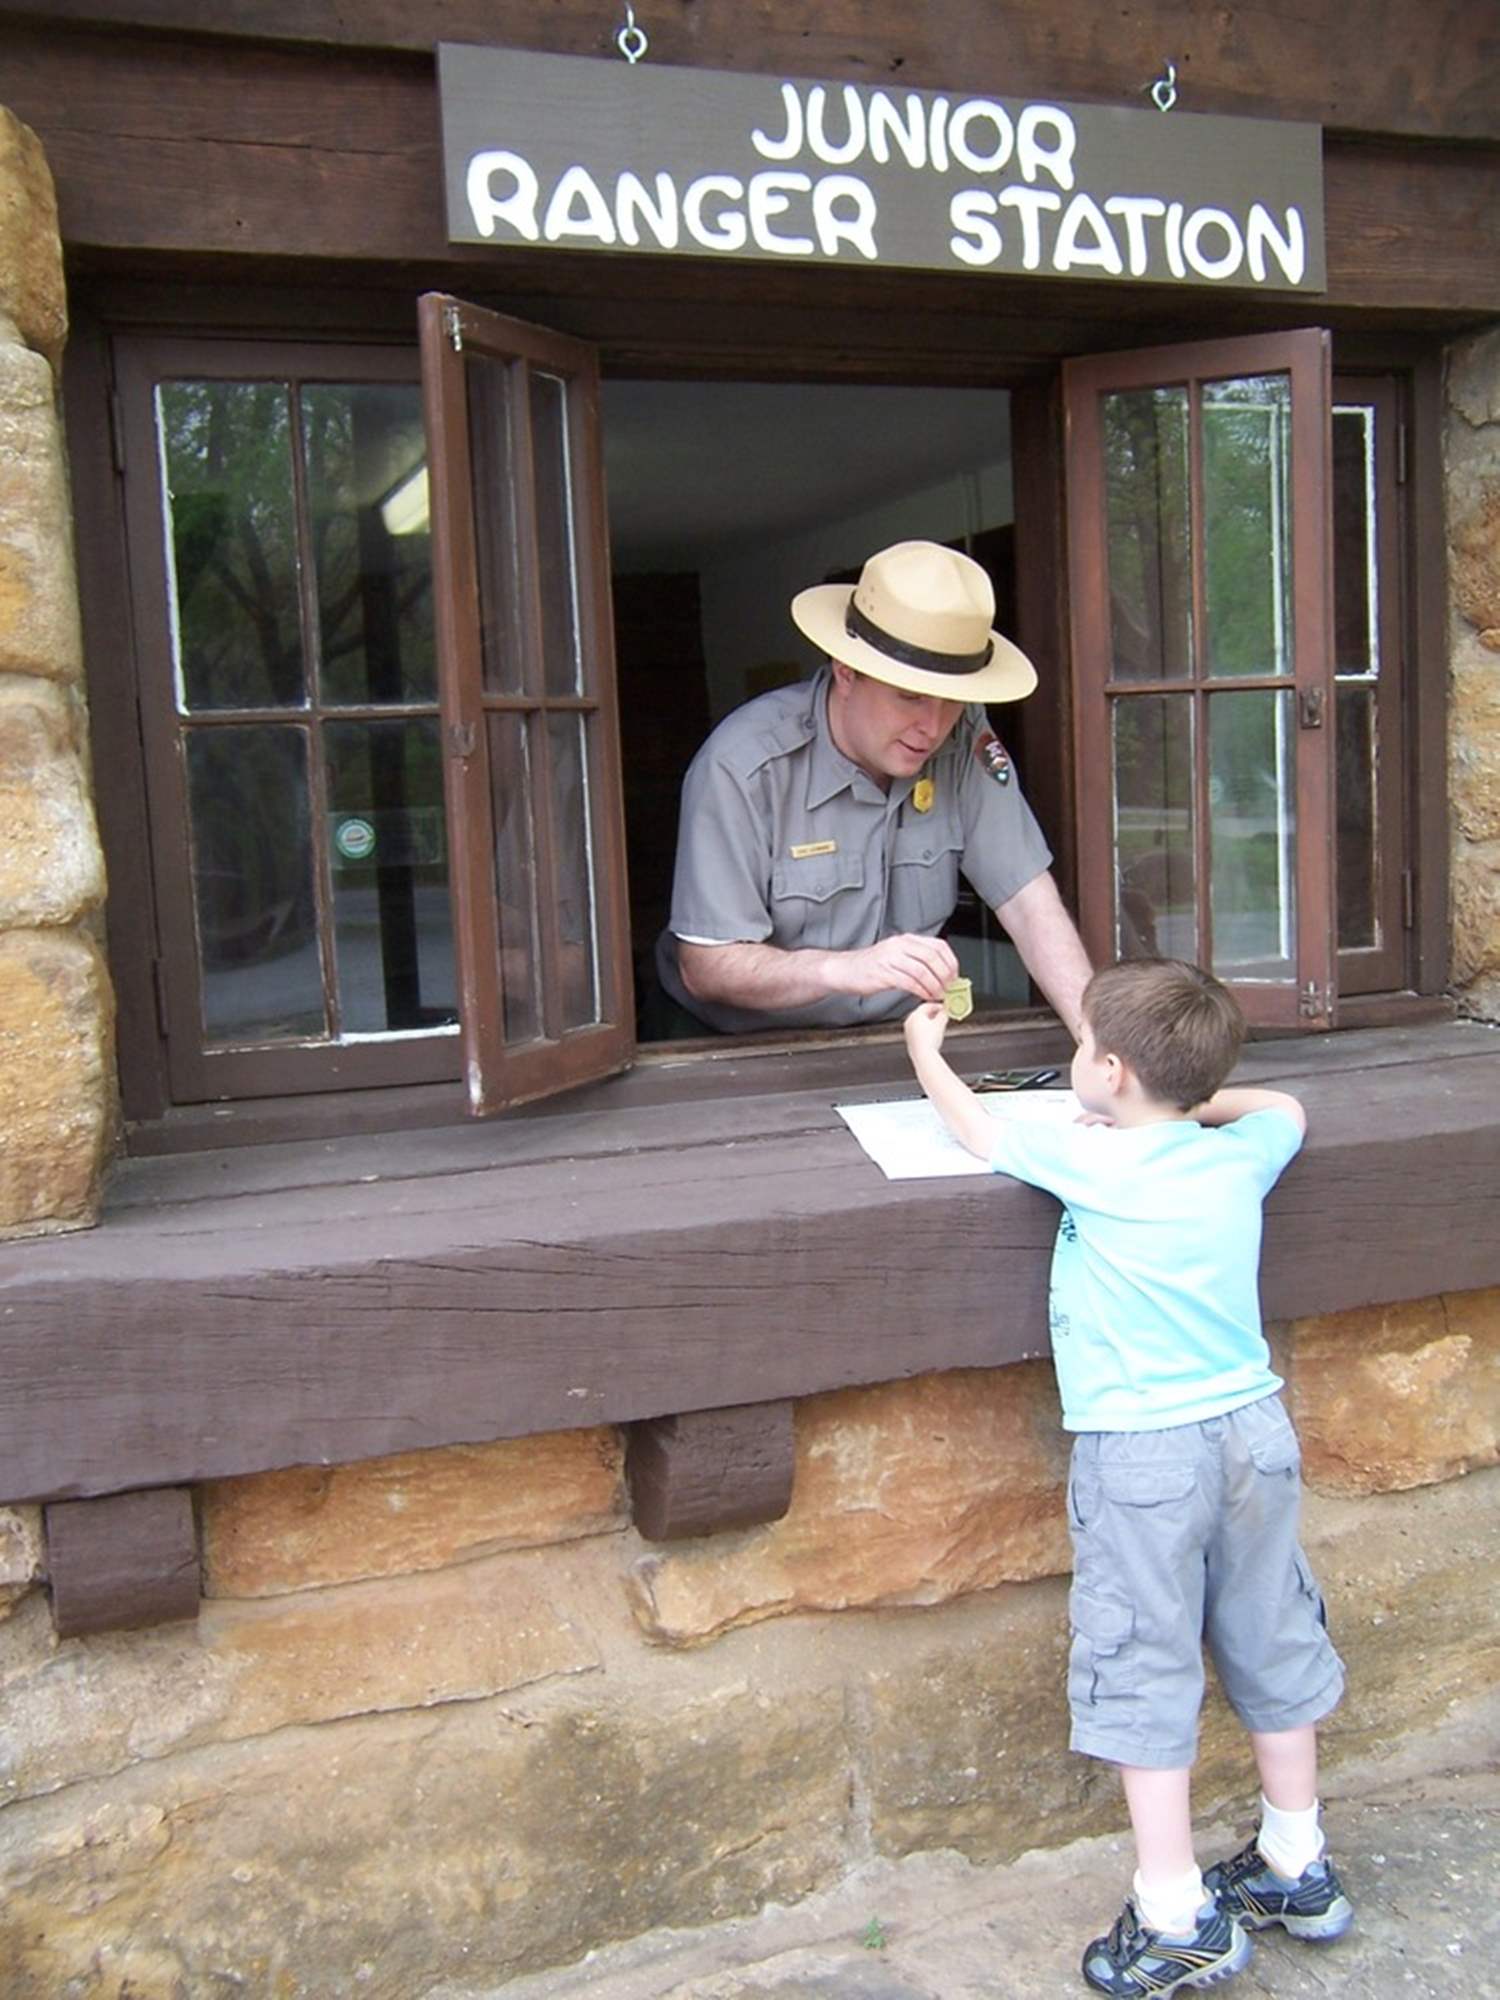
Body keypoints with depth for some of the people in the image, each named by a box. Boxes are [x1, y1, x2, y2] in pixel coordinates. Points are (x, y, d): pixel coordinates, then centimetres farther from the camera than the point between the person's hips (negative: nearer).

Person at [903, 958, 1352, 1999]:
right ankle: (1298, 1869, 34)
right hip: (1255, 1429, 6)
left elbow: (980, 1130, 6)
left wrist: (928, 1054, 23)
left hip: (1141, 1450, -6)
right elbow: (1284, 1106, 27)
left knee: (1145, 1674, 3)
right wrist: (1195, 1098, 28)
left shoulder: (1091, 1163, -11)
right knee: (1273, 1645, 18)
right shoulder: (1239, 1157, 3)